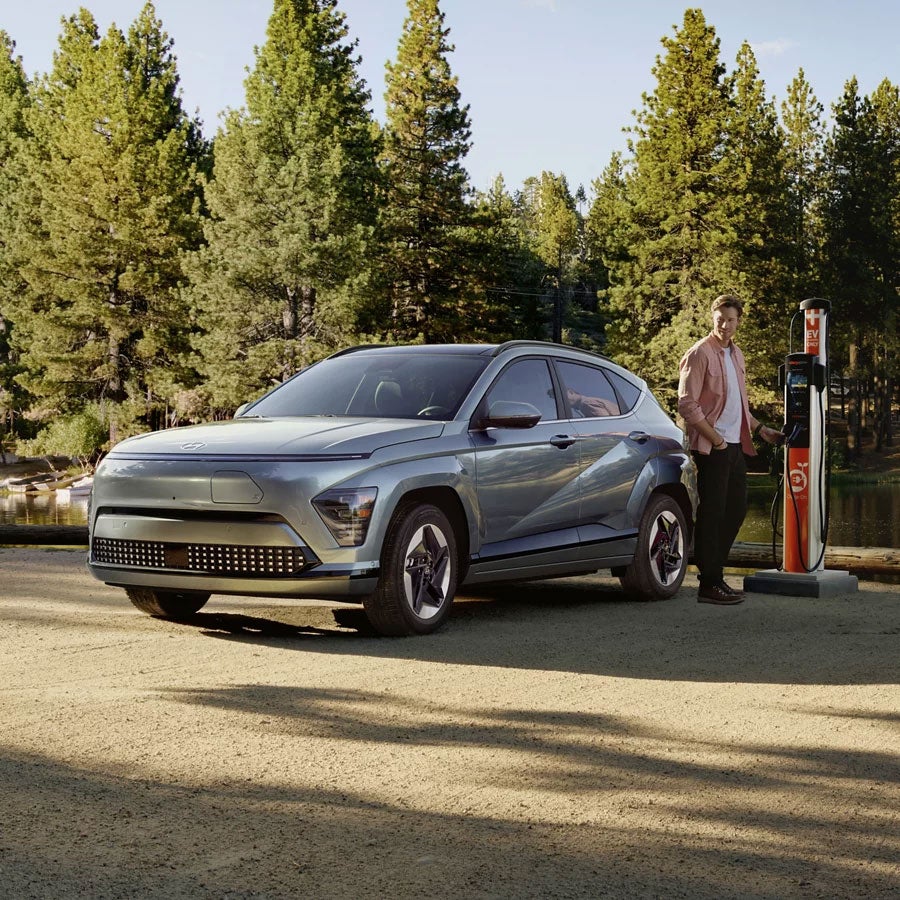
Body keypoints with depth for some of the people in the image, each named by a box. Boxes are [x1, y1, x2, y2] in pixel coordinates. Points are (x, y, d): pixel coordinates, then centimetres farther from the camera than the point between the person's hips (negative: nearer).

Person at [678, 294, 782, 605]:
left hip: (737, 445, 8)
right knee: (712, 514, -6)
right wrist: (716, 439, -17)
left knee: (736, 510, 12)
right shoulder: (699, 354, -9)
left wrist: (759, 429, 16)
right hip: (713, 448, -8)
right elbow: (687, 404, -14)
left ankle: (716, 572, 21)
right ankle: (709, 584, -1)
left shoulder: (735, 354, 16)